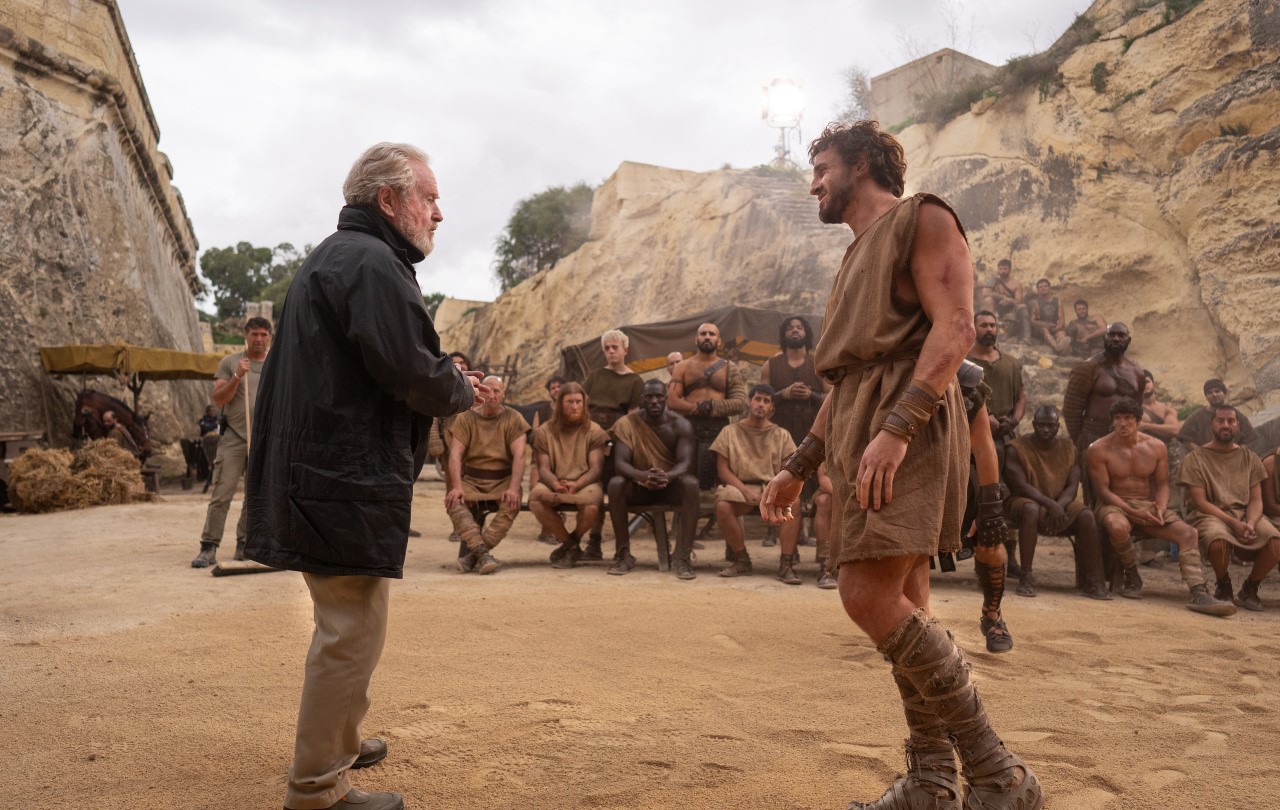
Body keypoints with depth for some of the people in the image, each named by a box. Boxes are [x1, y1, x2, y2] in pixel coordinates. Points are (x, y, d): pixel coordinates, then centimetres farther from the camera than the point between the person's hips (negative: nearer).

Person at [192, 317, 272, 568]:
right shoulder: (230, 363, 6)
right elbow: (218, 399, 0)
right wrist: (237, 377, -13)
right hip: (234, 438, -2)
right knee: (221, 495, -7)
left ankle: (244, 547, 15)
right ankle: (209, 548, -3)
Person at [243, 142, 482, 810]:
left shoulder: (329, 257, 19)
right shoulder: (373, 263, -15)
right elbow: (414, 373, -23)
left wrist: (450, 384, 10)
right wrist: (463, 391, -2)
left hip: (321, 476, 11)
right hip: (352, 486, -11)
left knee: (344, 628, 23)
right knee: (352, 634, -1)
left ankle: (337, 743, 39)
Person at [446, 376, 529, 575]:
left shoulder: (513, 418, 1)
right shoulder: (465, 418, 4)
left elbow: (519, 455, -9)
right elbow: (455, 455, -5)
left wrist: (513, 488, -24)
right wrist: (457, 487, -21)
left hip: (503, 479, -1)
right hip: (471, 479, 1)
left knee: (512, 504, -33)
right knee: (453, 502, -30)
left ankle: (472, 553, -31)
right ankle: (483, 554, -38)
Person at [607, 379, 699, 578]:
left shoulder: (680, 425, -9)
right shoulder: (626, 424, -10)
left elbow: (685, 462, -19)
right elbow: (620, 463, -19)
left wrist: (667, 476, -43)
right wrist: (643, 476, -41)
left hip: (671, 486, 0)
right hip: (638, 487, 0)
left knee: (691, 484, -32)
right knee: (615, 483, -31)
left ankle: (683, 557, -32)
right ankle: (624, 555, -21)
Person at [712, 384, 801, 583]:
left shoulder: (781, 435, 14)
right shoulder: (730, 431, 10)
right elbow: (723, 470, 2)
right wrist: (745, 491, -14)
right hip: (740, 486, -1)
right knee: (722, 505, -34)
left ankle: (786, 564, -26)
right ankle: (742, 560, -13)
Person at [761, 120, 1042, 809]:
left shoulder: (921, 219, 3)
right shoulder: (858, 256, 29)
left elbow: (955, 327, -13)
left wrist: (895, 428, -26)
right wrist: (796, 468, 22)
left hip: (906, 422, -9)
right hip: (857, 429, 9)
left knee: (869, 596, -19)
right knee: (903, 608, 6)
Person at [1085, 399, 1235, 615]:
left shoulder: (1156, 447, 5)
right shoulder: (1098, 450, -8)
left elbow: (1162, 484, 8)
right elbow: (1103, 490, -11)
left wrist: (1160, 509, -14)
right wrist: (1134, 512, -21)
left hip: (1148, 506, 5)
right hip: (1114, 506, -4)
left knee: (1188, 533, -17)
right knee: (1118, 527, -40)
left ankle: (1199, 594, -28)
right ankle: (1132, 578, -13)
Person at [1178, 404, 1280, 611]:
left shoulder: (1250, 458, 15)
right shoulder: (1195, 458, 3)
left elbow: (1256, 500, 7)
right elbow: (1200, 502, -6)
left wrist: (1250, 523, -15)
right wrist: (1234, 523, -18)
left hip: (1246, 515, 4)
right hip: (1210, 515, -3)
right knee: (1218, 541, -38)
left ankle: (1249, 589, 1)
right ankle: (1224, 587, -4)